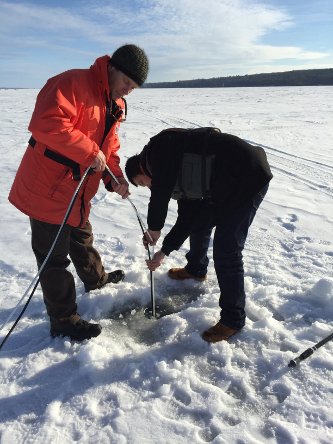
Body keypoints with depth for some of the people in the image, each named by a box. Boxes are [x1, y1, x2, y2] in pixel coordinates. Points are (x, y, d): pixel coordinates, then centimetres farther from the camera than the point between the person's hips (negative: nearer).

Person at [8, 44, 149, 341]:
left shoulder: (116, 105, 11)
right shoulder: (74, 84, -20)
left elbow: (109, 146, 16)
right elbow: (45, 123, -34)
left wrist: (115, 179, 0)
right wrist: (91, 153, -29)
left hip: (78, 193, 9)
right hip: (47, 191, -9)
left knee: (82, 240, 29)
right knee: (55, 258, 3)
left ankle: (96, 278, 55)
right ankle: (64, 322, 18)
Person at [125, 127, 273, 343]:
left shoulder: (160, 147, -7)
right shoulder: (179, 175, 18)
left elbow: (161, 191, -20)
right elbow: (186, 218, 16)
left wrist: (154, 227, -5)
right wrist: (163, 252, 15)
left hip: (248, 177, -11)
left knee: (226, 248, -9)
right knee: (197, 220, 24)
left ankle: (233, 318, 7)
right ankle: (196, 269, 50)